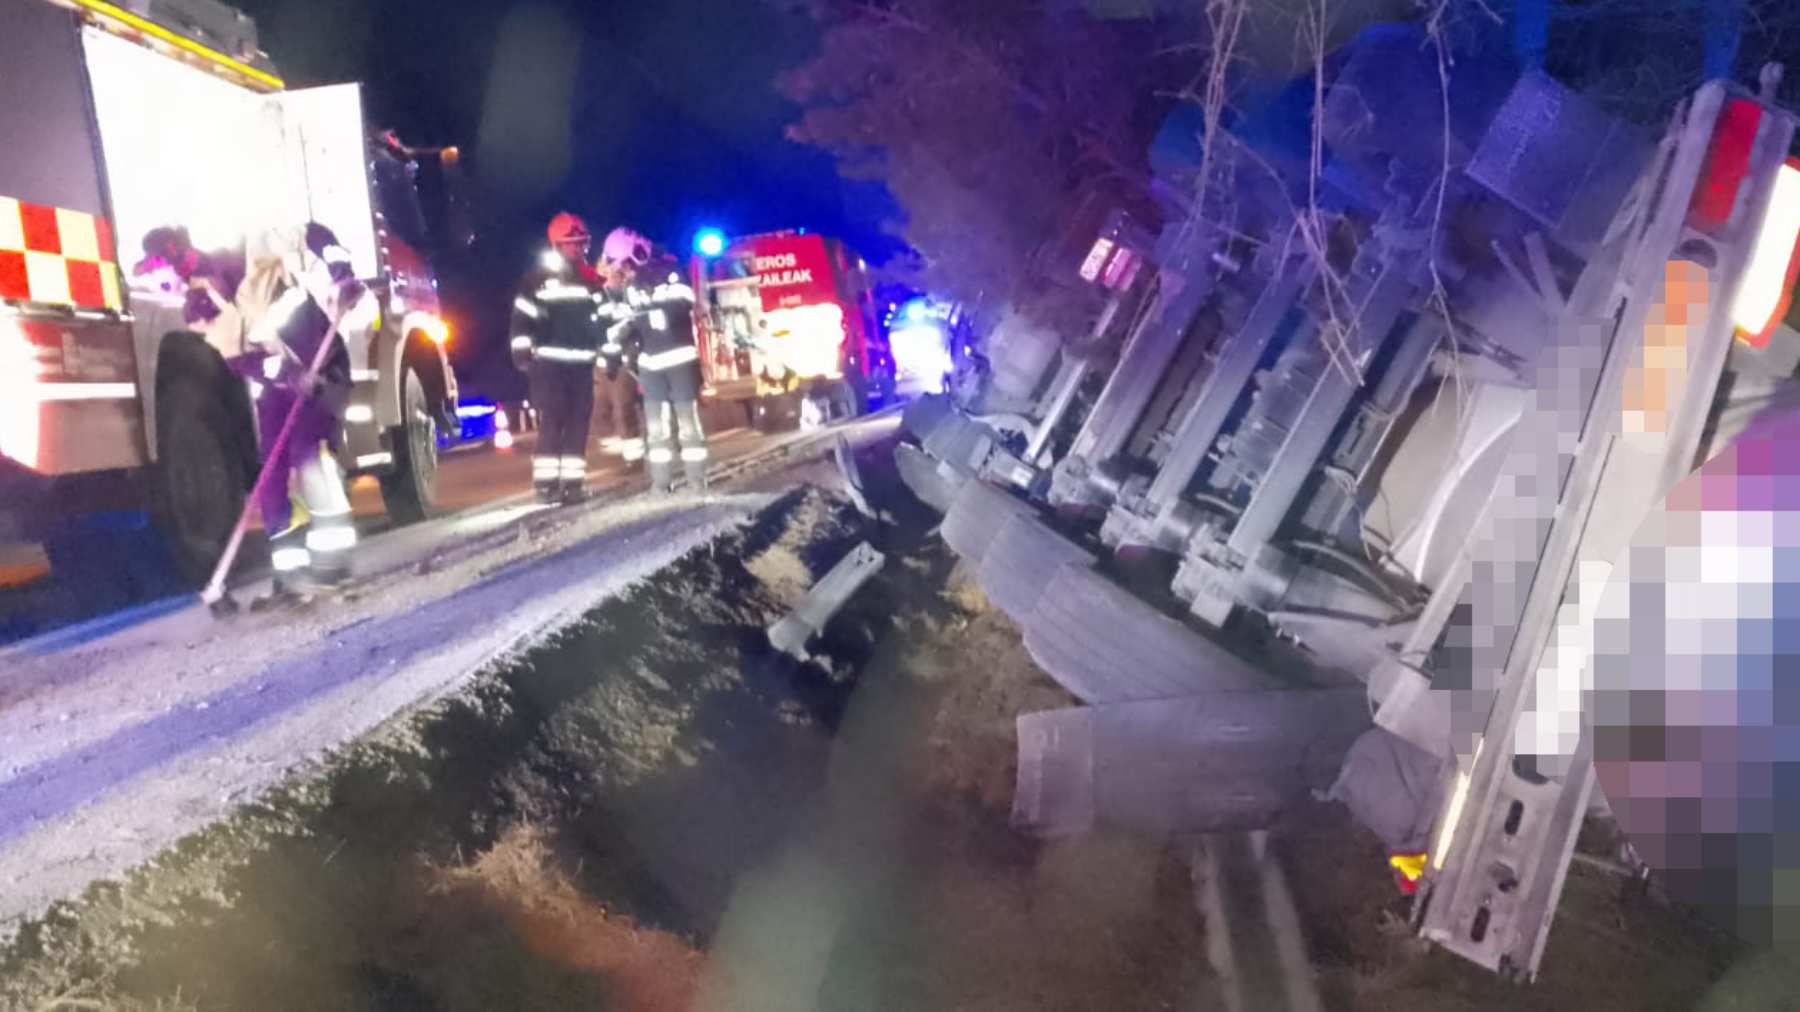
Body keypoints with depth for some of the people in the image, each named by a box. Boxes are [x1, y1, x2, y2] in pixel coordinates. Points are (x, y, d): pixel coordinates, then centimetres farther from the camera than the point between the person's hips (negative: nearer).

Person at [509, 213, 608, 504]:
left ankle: (573, 480, 9)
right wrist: (522, 353, -12)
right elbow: (521, 318, -4)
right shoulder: (538, 278, -2)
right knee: (551, 422, -8)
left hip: (582, 364, 5)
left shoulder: (592, 280, 12)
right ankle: (546, 482, -5)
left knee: (579, 423, 4)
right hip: (549, 363, -5)